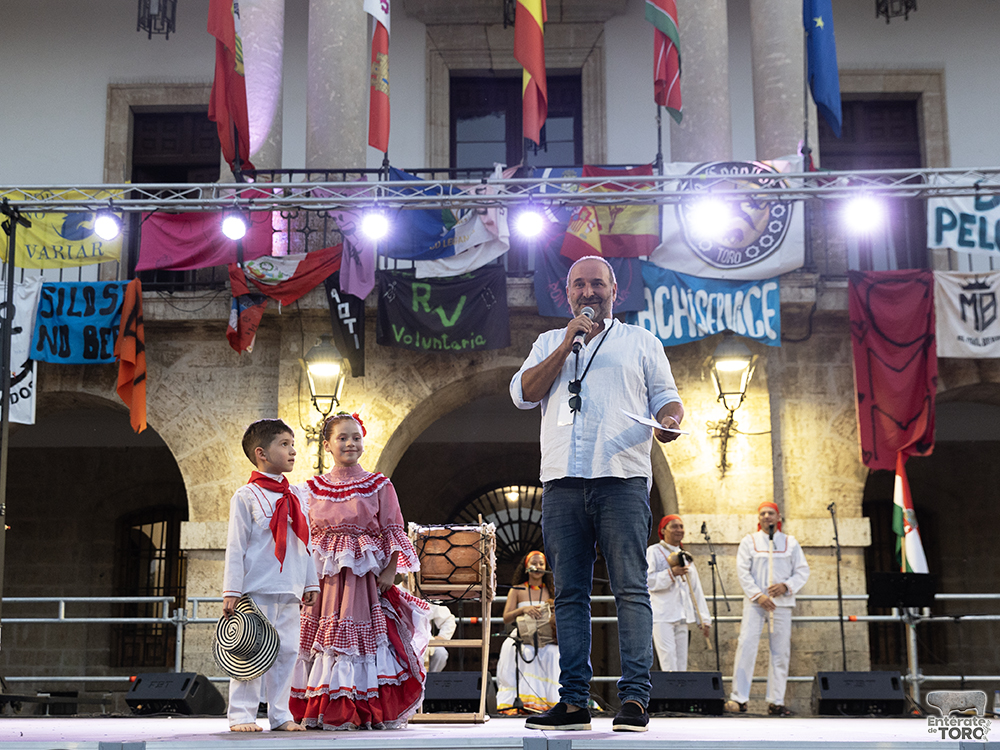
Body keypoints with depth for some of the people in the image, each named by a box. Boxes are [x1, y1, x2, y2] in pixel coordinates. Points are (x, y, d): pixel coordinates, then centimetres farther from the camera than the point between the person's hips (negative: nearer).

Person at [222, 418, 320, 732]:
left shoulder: (296, 496, 14)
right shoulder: (246, 497, -4)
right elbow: (235, 546, -6)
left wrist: (311, 583, 15)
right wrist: (231, 591, -10)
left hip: (290, 593, 6)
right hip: (257, 591, -6)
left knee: (286, 651, 7)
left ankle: (280, 715, 15)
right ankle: (242, 715, 4)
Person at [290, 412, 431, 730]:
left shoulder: (379, 486, 4)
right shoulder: (312, 488, 11)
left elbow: (393, 532, 1)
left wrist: (390, 573, -9)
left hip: (364, 577, -2)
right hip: (323, 579, 2)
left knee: (365, 639, -6)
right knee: (325, 637, 0)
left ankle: (368, 711, 2)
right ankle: (328, 712, 9)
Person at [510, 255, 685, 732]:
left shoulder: (641, 342, 18)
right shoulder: (550, 343, 23)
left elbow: (666, 398, 13)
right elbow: (523, 394, 8)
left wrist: (669, 421, -10)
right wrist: (567, 344, 1)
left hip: (622, 478, -2)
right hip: (562, 481, 2)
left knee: (630, 589, -9)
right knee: (569, 594, 2)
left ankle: (635, 698, -9)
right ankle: (573, 701, 4)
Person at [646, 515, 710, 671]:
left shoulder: (685, 556, 20)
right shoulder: (653, 552, 1)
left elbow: (696, 590, 20)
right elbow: (647, 581, -10)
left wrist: (703, 619, 15)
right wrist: (671, 573, -18)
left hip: (682, 617, 6)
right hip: (662, 617, -6)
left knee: (681, 665, 3)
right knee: (669, 665, -15)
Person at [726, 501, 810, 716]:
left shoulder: (790, 542, 11)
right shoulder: (749, 541, 7)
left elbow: (803, 571, 9)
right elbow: (742, 571, 0)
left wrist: (786, 586, -9)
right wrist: (758, 595, -11)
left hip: (782, 603, 2)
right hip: (755, 602, -2)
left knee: (780, 652, 1)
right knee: (746, 646, -13)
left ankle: (776, 701, 7)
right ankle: (739, 698, -12)